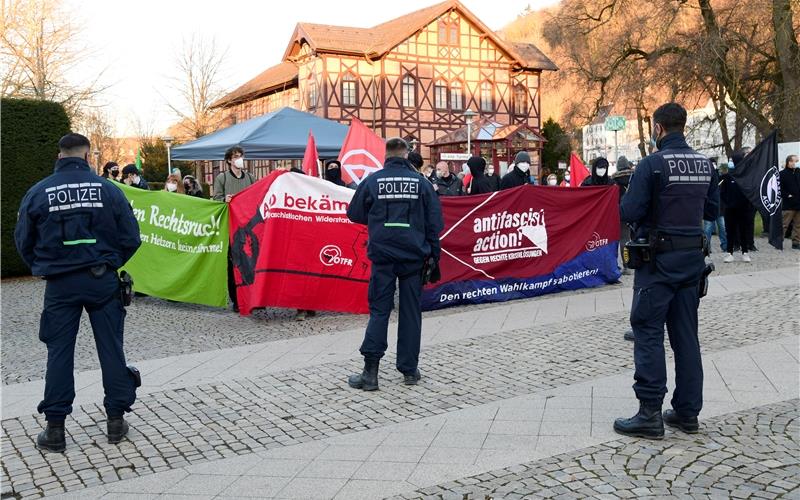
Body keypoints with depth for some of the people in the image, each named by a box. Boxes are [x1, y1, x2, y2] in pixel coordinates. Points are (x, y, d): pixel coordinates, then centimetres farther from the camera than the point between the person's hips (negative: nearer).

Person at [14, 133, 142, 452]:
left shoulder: (38, 192, -2)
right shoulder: (108, 189, -4)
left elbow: (23, 241, 5)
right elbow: (130, 238, -2)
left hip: (60, 285, 1)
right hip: (102, 281, 0)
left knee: (59, 352, 8)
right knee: (111, 347, 8)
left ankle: (55, 428, 12)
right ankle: (116, 420, 15)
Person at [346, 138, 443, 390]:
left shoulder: (372, 181, -2)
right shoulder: (421, 182, 0)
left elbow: (354, 214, 7)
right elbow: (434, 222, 2)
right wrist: (433, 255, 9)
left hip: (383, 256, 0)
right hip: (414, 256, 1)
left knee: (379, 310, 4)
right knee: (411, 312, 9)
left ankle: (370, 372, -1)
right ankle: (409, 370, 14)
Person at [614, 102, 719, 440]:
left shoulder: (653, 164, -14)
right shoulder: (705, 164, 7)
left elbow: (628, 213, -17)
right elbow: (712, 211, 13)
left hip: (660, 259, -6)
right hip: (693, 257, 6)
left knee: (648, 332, -1)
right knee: (686, 333, 12)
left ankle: (650, 414, 0)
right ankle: (687, 411, 19)